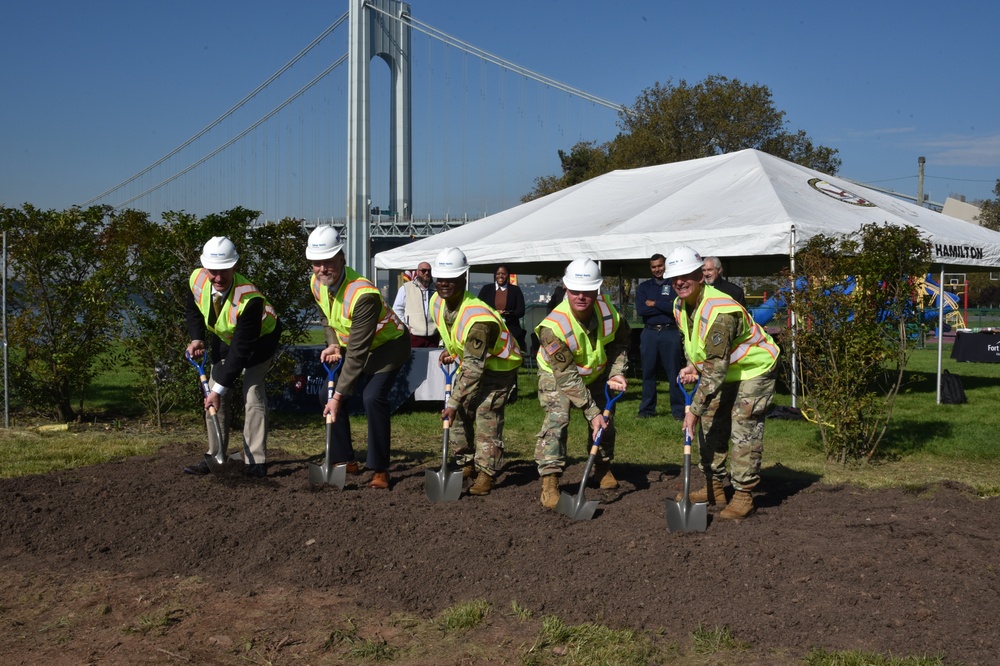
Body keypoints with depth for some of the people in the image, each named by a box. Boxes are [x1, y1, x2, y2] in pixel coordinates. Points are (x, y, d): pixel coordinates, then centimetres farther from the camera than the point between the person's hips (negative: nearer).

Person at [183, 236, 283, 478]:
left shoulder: (250, 299, -41)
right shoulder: (197, 280, -23)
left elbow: (241, 350, -36)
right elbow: (192, 310, 2)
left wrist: (219, 388, -33)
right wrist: (196, 339, -15)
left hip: (260, 339, -6)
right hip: (225, 338, 6)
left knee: (252, 392, -18)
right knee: (214, 393, 1)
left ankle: (255, 462, -13)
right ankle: (215, 457, 12)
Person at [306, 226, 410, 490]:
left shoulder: (363, 294, -38)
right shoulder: (317, 283, -13)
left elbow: (357, 352, -36)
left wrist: (339, 395, -34)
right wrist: (333, 344, -10)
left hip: (387, 344, -8)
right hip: (349, 343, 8)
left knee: (373, 397, -24)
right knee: (330, 393, -1)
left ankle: (380, 470, -12)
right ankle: (345, 460, 13)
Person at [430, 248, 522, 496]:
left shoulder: (477, 317, -36)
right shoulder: (437, 303, -10)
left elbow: (473, 368, -36)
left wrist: (454, 402, -34)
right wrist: (450, 350, -2)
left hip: (499, 366, -8)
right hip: (470, 362, 8)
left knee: (487, 415, -15)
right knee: (458, 414, 5)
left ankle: (486, 473, -7)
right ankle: (466, 464, 18)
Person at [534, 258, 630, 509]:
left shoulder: (607, 310, -24)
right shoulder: (553, 327, -38)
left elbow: (620, 341, 0)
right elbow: (567, 378, -34)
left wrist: (616, 372, -15)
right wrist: (592, 413, -33)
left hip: (595, 373, 5)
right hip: (557, 375, -5)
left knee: (605, 420, 10)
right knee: (556, 419, -22)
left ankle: (603, 467, 35)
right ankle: (549, 481, -18)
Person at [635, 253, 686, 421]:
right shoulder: (644, 287, 12)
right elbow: (640, 309, -3)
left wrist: (654, 304, -6)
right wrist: (665, 307, -7)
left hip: (670, 333, -2)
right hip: (649, 333, 3)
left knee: (674, 373, -2)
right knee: (648, 372, 6)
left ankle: (678, 409, 3)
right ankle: (647, 409, 13)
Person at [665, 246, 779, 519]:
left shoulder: (719, 311, -35)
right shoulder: (680, 306, -5)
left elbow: (716, 367, -37)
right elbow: (690, 341, 15)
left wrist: (695, 409, -36)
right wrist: (692, 366, -7)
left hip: (755, 369, -9)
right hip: (727, 372, 9)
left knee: (744, 429, -13)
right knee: (712, 424, 9)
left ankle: (743, 495, -5)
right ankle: (715, 487, 19)